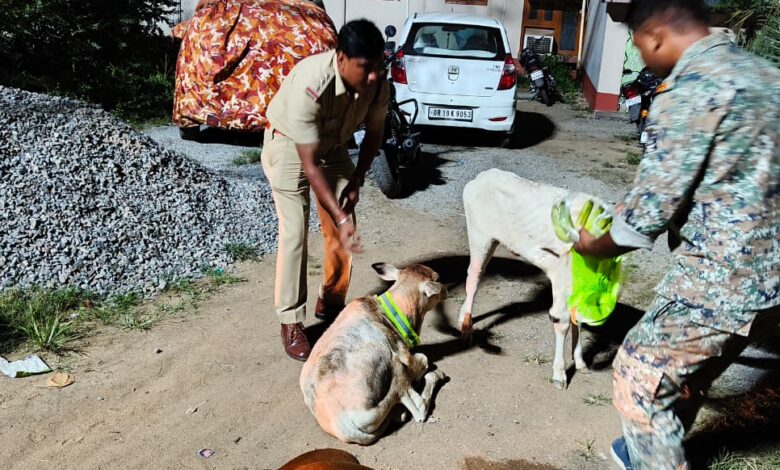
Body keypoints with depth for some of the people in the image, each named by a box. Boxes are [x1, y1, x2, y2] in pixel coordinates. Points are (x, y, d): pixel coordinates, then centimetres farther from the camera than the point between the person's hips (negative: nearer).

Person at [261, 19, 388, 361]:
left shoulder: (377, 85, -22)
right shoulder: (309, 86, -39)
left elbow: (373, 133, -2)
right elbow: (309, 164, -36)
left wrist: (356, 180, -10)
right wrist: (340, 218, -39)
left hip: (333, 147, 5)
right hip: (288, 146, -5)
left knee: (344, 231, 2)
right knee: (295, 233, -12)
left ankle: (330, 303, 23)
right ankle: (291, 322, 0)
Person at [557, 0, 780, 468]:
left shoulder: (689, 90, -19)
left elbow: (652, 207, -18)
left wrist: (595, 246, 1)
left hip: (721, 282, -9)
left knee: (640, 374, 9)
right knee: (689, 375, 25)